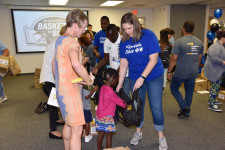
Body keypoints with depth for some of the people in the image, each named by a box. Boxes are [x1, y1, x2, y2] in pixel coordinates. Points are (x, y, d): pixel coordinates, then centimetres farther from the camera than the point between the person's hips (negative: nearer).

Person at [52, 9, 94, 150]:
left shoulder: (60, 40, 12)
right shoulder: (72, 42, -20)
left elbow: (54, 63, 23)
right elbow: (76, 64, -41)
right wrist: (88, 79, -25)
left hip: (62, 89, 10)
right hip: (71, 91, -10)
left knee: (69, 123, 25)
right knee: (77, 129, -2)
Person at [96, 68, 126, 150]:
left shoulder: (103, 88, 3)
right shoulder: (110, 92, -23)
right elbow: (119, 101, -10)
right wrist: (126, 105, 7)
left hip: (99, 115, 8)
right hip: (107, 117, -8)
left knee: (101, 133, 19)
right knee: (109, 135, 5)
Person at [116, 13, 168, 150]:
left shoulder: (148, 35, -15)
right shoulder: (124, 42, -2)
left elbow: (153, 59, -19)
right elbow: (124, 63, 2)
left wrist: (142, 78, -25)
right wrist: (120, 83, 1)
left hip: (154, 77, -3)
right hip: (135, 78, 4)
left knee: (156, 107, 1)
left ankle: (161, 137, 22)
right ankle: (138, 132, 34)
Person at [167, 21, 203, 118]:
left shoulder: (179, 42, -13)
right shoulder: (199, 42, 6)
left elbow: (174, 58, -14)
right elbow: (200, 58, 13)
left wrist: (169, 71, -6)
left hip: (180, 72, -5)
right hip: (193, 73, 6)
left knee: (174, 88, 15)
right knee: (189, 92, 15)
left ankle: (184, 106, 5)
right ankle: (186, 112, 27)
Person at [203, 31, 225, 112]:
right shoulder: (215, 46, -19)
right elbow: (214, 58, -28)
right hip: (214, 71, -10)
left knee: (216, 86, 18)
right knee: (215, 86, -9)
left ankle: (212, 100, 32)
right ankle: (211, 105, -4)